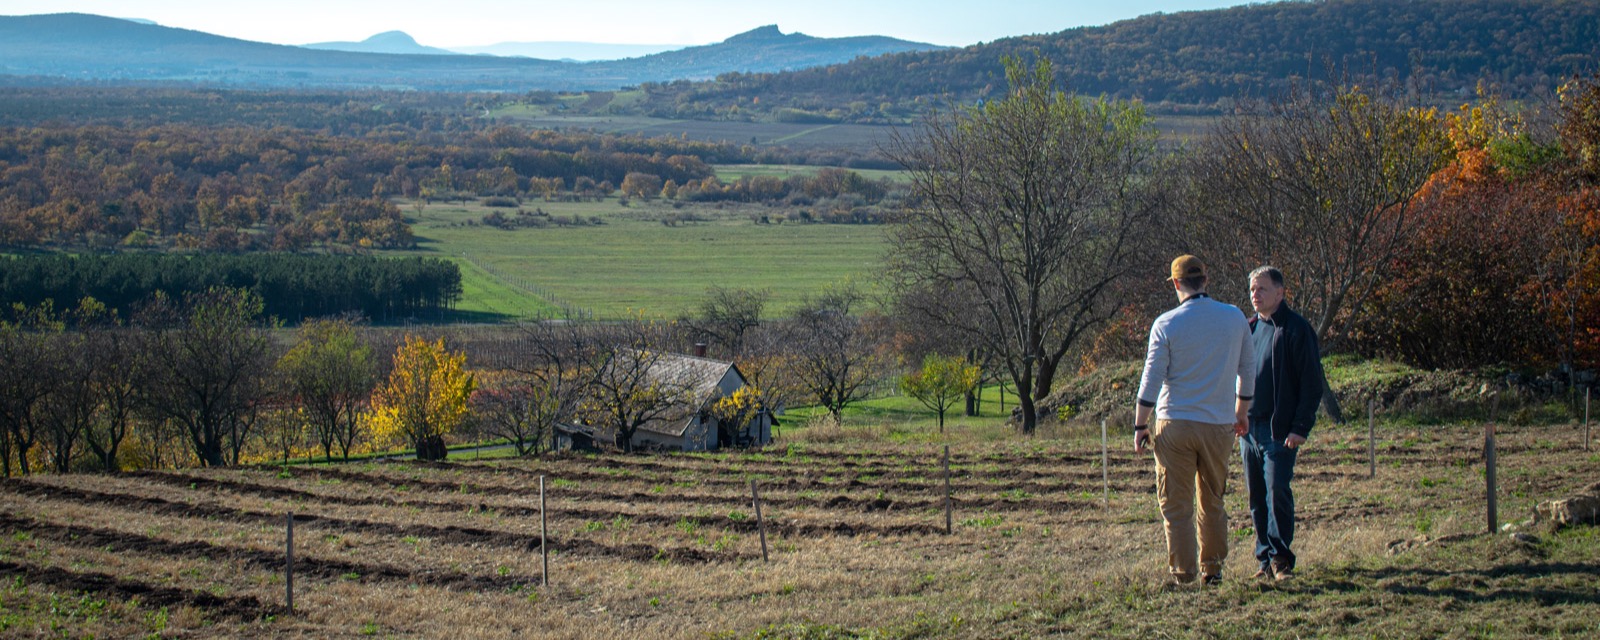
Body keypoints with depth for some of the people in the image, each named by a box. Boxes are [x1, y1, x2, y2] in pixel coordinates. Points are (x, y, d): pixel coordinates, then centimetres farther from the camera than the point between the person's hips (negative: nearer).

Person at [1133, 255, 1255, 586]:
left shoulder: (1167, 324, -7)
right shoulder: (1235, 318, 2)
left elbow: (1151, 379, -6)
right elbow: (1248, 369, 12)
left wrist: (1140, 425, 2)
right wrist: (1241, 414, 25)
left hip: (1175, 424, -3)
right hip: (1220, 425, 3)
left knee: (1176, 504, 3)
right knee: (1213, 501, 17)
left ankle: (1183, 573, 1)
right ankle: (1212, 569, 19)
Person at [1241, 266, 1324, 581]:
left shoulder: (1296, 329, -6)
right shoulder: (1250, 328, 15)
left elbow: (1312, 384, -8)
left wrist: (1300, 427, -14)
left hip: (1279, 430, -7)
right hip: (1249, 427, 7)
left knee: (1277, 491, -12)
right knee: (1257, 497, 8)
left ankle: (1281, 557, -4)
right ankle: (1266, 558, 14)